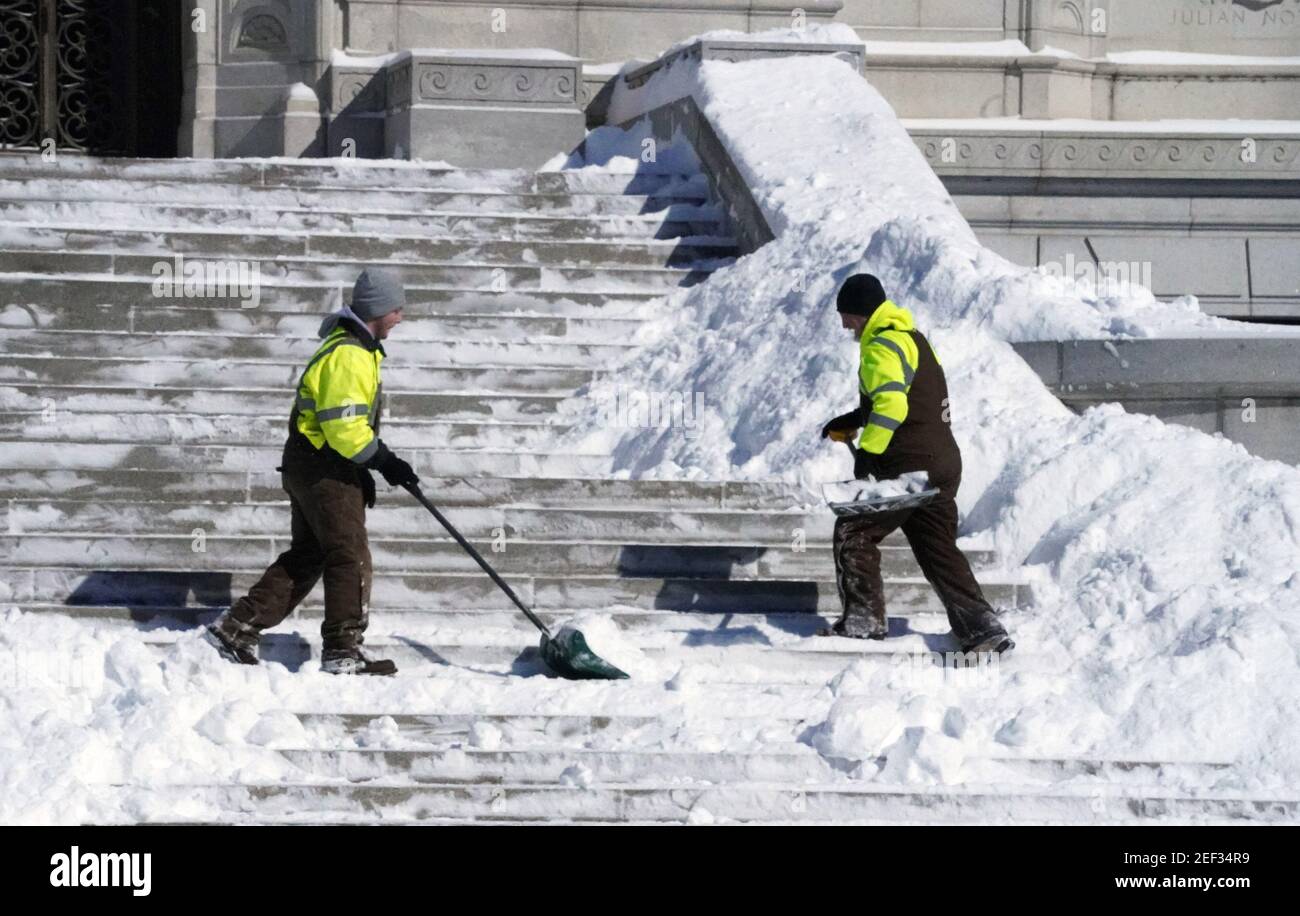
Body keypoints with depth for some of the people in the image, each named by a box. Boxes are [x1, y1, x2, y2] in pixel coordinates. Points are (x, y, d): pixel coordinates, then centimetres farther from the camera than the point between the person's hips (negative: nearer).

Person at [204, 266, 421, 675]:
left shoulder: (357, 348, 18)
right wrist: (385, 461, -17)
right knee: (351, 559, -7)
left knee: (306, 557, 14)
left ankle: (236, 630, 14)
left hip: (311, 469, 11)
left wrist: (378, 465, 19)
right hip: (325, 471, -11)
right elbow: (344, 427, -24)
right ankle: (343, 651, -5)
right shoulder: (348, 355, -18)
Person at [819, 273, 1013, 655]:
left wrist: (868, 451, -28)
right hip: (944, 461, 10)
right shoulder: (913, 338, 21)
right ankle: (982, 626, 2)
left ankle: (864, 619, 3)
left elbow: (891, 402, -26)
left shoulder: (882, 346, -12)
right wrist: (853, 421, 31)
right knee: (940, 550, 12)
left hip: (907, 465, -10)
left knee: (853, 534, 3)